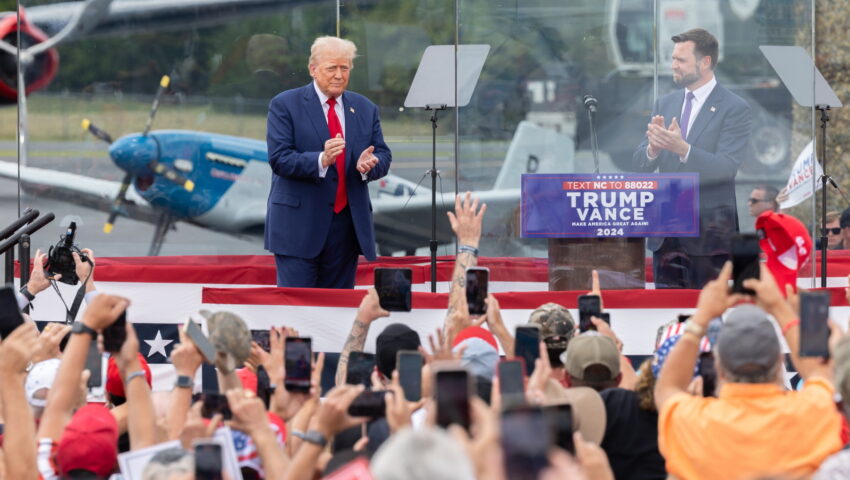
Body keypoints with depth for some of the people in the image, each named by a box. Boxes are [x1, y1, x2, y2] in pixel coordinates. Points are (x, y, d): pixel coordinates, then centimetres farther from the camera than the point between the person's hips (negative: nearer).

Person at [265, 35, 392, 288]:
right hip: (300, 225, -4)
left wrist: (369, 164, -14)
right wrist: (320, 160, -27)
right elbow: (279, 159, -11)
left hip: (348, 224, 5)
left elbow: (383, 157, 11)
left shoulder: (365, 109, 14)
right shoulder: (285, 105, -1)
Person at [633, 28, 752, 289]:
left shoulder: (735, 109, -6)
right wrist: (653, 148, -16)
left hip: (709, 232, -5)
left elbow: (726, 167, -16)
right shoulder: (664, 104, 13)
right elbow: (639, 163, 8)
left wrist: (683, 149, -30)